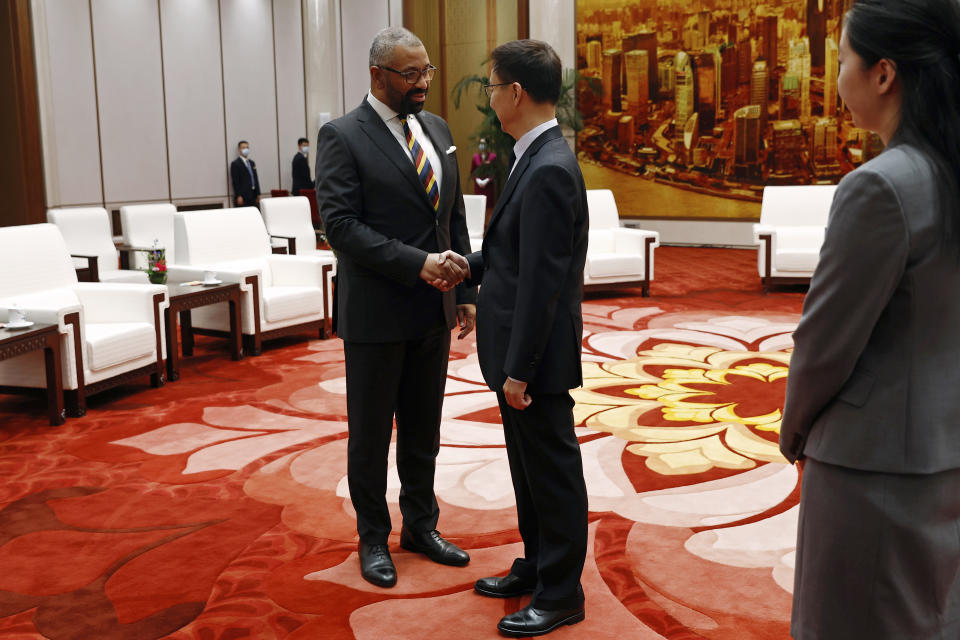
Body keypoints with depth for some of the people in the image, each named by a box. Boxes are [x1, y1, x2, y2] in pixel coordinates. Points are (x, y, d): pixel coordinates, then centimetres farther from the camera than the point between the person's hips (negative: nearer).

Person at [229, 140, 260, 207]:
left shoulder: (252, 163, 19)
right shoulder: (235, 164, -4)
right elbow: (235, 182, -10)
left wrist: (258, 194, 14)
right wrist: (238, 196, -17)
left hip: (252, 197, 7)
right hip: (242, 197, -7)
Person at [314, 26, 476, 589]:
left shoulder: (437, 129, 9)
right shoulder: (342, 137, -10)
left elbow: (456, 216, 12)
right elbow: (341, 226, -18)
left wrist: (466, 292, 6)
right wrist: (417, 264, -24)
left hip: (434, 311, 6)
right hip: (377, 313, -5)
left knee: (423, 430, 17)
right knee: (371, 434, 9)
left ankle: (421, 526, 33)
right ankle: (373, 538, 26)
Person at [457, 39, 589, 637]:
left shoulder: (548, 170, -22)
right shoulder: (538, 158, 8)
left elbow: (543, 280, -23)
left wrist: (519, 368, -20)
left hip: (536, 356, -9)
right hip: (517, 350, 9)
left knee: (553, 472, 6)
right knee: (528, 466, 21)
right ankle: (537, 566, 38)